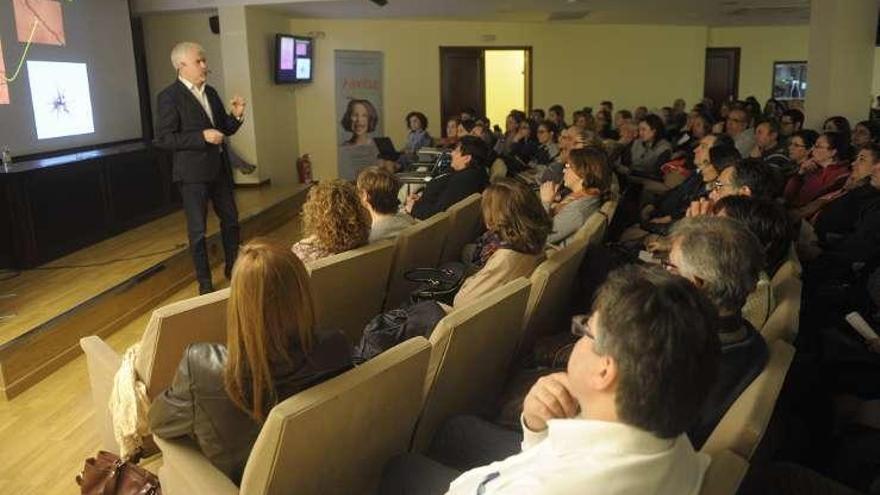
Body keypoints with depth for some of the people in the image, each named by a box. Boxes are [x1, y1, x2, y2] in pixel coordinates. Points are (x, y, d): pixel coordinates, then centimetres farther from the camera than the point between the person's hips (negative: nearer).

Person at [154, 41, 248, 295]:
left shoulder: (211, 92, 10)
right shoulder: (169, 96, -11)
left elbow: (225, 129, 15)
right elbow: (163, 138, -17)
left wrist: (235, 115, -5)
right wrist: (202, 137, -22)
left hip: (219, 168, 7)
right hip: (193, 172, -7)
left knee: (231, 220, 16)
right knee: (198, 230, 3)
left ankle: (233, 269, 33)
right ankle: (204, 282, 15)